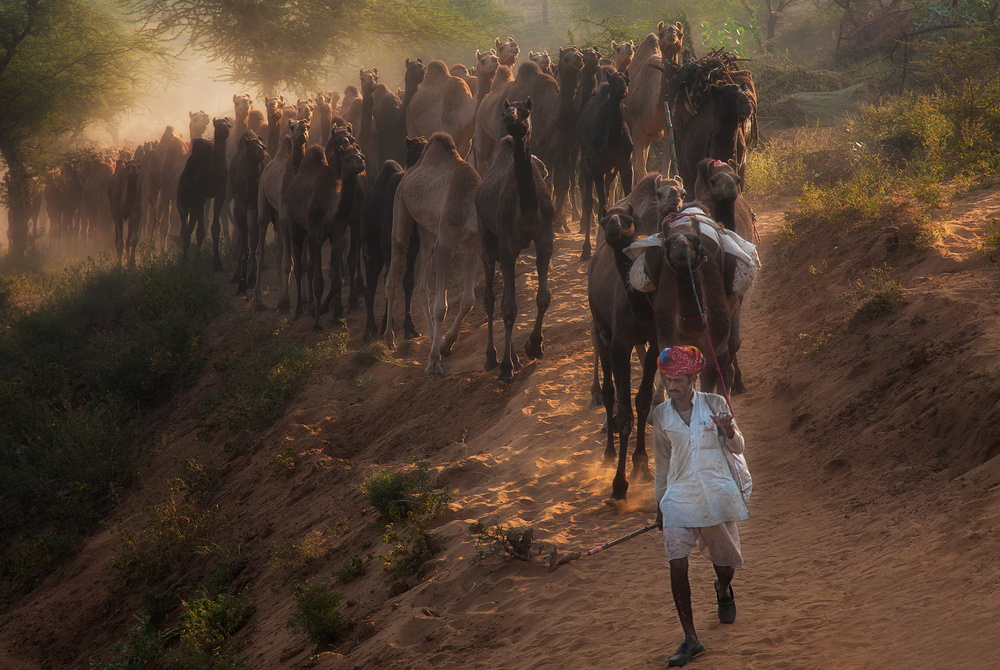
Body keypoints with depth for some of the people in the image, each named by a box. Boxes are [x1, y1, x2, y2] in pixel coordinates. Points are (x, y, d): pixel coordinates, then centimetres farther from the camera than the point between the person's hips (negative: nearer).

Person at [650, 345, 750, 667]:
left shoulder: (715, 404, -2)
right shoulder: (660, 415, 4)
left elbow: (738, 448, 1)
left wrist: (729, 430, -21)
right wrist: (659, 503, 19)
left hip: (717, 495, -1)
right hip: (679, 497, 1)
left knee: (725, 563, 11)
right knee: (677, 565, -13)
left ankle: (723, 591, 50)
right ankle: (690, 639, -9)